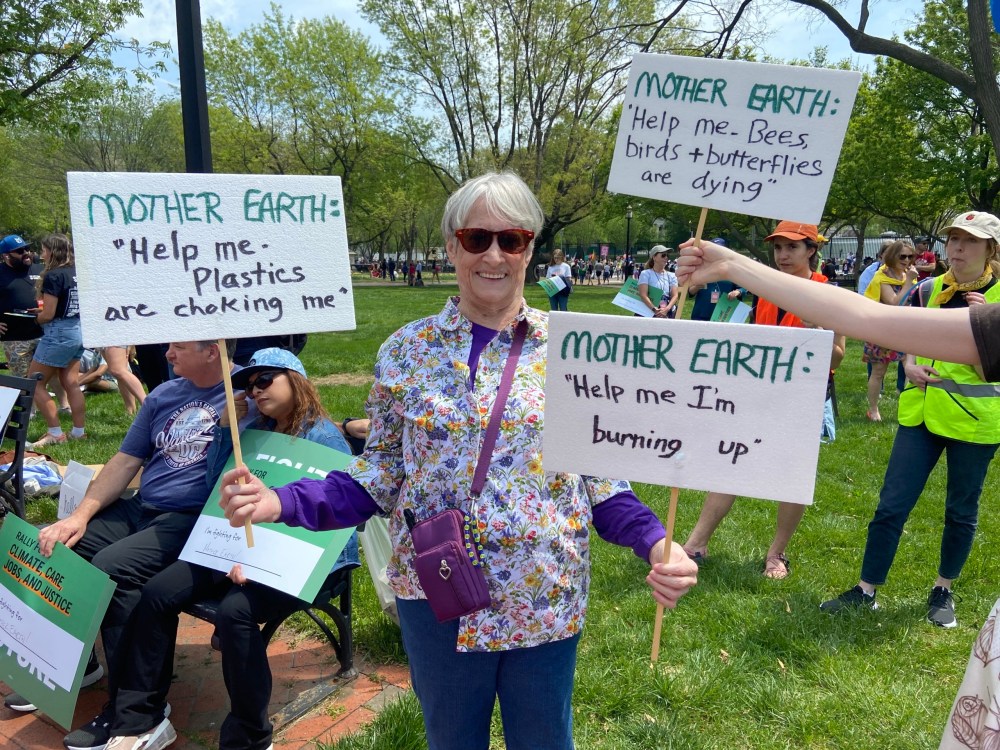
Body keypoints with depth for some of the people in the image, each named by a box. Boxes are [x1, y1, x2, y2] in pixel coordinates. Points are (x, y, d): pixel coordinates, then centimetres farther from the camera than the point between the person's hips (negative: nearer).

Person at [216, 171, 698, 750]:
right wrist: (282, 502, -14)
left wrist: (654, 542, -18)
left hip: (545, 601, 0)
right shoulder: (406, 350, -3)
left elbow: (598, 474, -1)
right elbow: (381, 475, 0)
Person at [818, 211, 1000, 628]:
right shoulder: (928, 291, 2)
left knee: (962, 511, 12)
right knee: (892, 504, 0)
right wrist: (910, 366, -4)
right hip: (923, 411, 2)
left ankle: (943, 590, 32)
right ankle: (866, 591, 11)